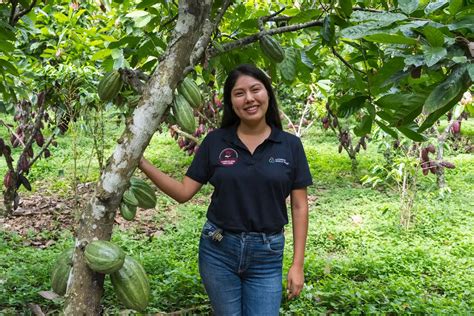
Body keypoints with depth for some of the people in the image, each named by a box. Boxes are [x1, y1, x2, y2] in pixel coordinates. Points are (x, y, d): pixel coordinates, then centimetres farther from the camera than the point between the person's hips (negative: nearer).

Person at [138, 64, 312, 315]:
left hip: (266, 255, -1)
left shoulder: (290, 145, -2)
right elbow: (183, 192, -1)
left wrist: (297, 264, -4)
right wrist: (142, 163, -12)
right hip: (218, 250, 1)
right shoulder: (215, 141, -1)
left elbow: (299, 206, 0)